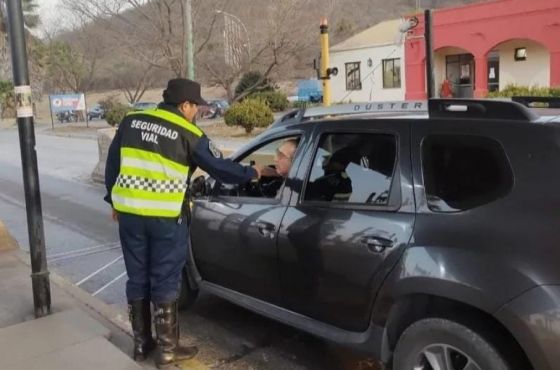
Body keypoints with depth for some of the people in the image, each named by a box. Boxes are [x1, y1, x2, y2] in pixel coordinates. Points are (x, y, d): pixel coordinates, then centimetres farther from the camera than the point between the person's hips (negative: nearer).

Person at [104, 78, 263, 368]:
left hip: (129, 212, 5)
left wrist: (114, 201, 24)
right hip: (165, 217, -5)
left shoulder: (131, 121, 10)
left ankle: (141, 344, 27)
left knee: (137, 279, 15)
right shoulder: (190, 135, -6)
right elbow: (220, 169, 0)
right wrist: (251, 173, 16)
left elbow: (112, 163, 15)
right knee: (165, 282, 6)